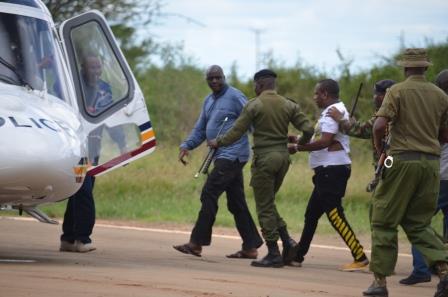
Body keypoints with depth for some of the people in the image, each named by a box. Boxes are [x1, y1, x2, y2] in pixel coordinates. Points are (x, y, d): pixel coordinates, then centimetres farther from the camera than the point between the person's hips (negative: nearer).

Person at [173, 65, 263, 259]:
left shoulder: (235, 97, -9)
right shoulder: (208, 101, 18)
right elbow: (200, 129, 21)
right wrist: (186, 146, 5)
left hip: (232, 155, -9)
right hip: (222, 156, 9)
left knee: (209, 194, -12)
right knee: (236, 202, 10)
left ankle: (196, 243, -12)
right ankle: (250, 247, 13)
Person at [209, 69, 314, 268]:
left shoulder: (254, 105, -7)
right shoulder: (288, 105, 6)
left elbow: (236, 132, -5)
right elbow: (308, 129, 1)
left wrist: (218, 143, 11)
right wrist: (300, 145, 20)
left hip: (264, 158, -5)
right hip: (283, 156, 6)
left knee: (265, 207, 2)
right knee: (268, 203, 20)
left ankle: (273, 254, 0)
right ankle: (286, 240, 6)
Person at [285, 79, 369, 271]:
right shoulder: (334, 111, 19)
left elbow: (324, 142, -24)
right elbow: (321, 139, 22)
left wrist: (297, 148, -16)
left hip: (332, 169, -11)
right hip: (328, 170, 11)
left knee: (334, 214, -12)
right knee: (312, 213, 16)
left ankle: (360, 258, -14)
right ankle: (297, 255, 24)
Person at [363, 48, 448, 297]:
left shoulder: (398, 91, -5)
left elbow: (379, 125, -15)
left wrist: (379, 149, 2)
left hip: (402, 160, -5)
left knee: (384, 221, 4)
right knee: (418, 223, 13)